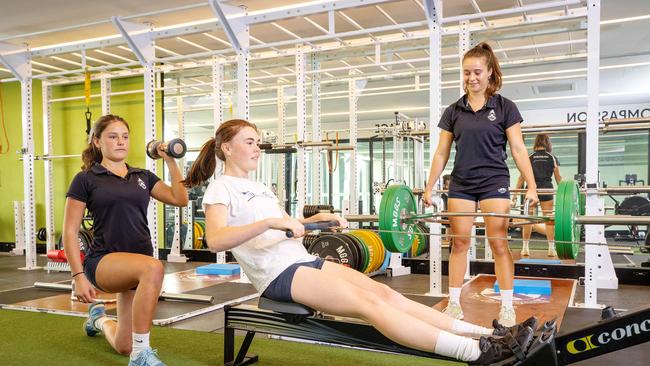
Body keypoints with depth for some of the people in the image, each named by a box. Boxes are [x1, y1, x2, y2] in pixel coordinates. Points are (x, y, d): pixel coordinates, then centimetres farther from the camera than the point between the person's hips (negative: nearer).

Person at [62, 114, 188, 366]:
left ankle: (99, 319, 47)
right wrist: (78, 276, -11)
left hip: (139, 264, 5)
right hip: (104, 260, -5)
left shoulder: (142, 176, 11)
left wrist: (170, 162, -1)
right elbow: (70, 232, -3)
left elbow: (180, 199, 3)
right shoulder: (86, 180, -2)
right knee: (153, 268, -39)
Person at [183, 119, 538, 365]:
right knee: (369, 304, -22)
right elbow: (215, 240, -22)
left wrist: (317, 218, 12)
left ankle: (488, 333, -15)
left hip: (306, 260, 8)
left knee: (385, 293, -9)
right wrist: (270, 221, -32)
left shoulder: (257, 187, 22)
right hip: (279, 274, -8)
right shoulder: (221, 188, -4)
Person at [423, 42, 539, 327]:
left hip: (494, 181, -2)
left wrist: (532, 186, -10)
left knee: (498, 242, -2)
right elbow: (442, 153, 9)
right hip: (461, 183, 3)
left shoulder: (504, 107, 2)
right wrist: (429, 188, 5)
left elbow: (518, 148, -2)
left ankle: (507, 306, 7)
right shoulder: (453, 111, 8)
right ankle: (454, 303, 11)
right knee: (459, 241, 4)